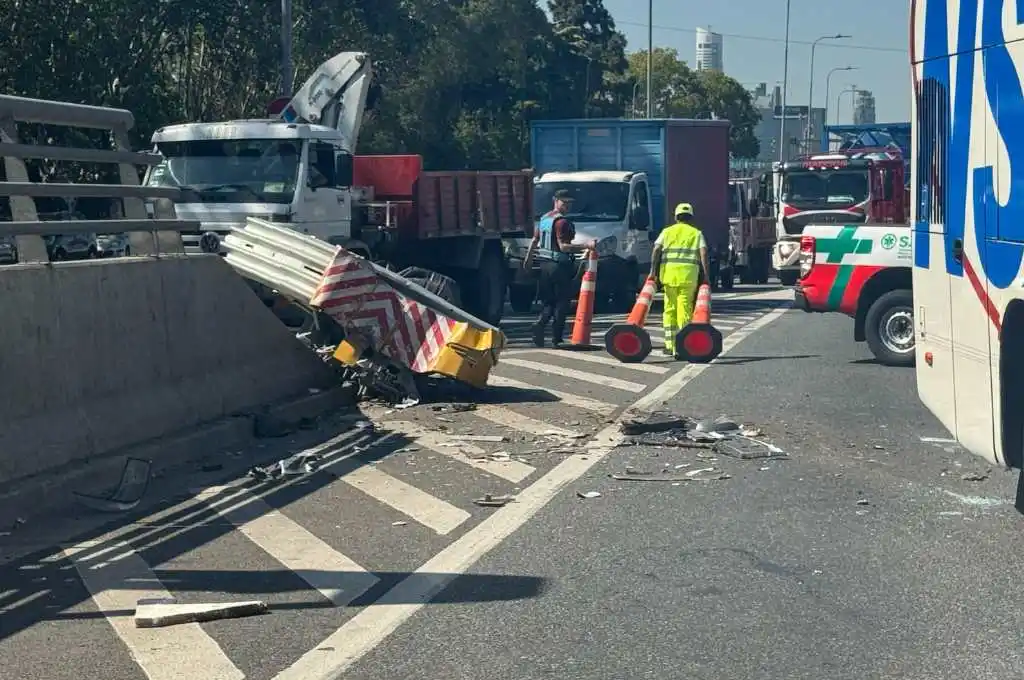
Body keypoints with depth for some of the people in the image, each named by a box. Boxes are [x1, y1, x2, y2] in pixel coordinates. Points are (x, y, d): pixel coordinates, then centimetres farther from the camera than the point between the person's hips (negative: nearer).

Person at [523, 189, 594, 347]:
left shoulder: (544, 218, 12)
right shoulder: (562, 222, -15)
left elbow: (534, 240, 21)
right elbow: (563, 246, -21)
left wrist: (528, 258, 34)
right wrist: (586, 246, -25)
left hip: (545, 265, 8)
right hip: (560, 266, -8)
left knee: (548, 301, 14)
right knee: (562, 302, 1)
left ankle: (540, 324, -10)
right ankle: (557, 337, 2)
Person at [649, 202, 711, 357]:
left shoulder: (667, 231, 17)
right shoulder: (697, 233, 15)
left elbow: (656, 250, 2)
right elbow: (704, 253, 0)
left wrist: (653, 272, -3)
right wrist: (706, 276, -2)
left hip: (668, 272, 1)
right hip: (688, 274, -1)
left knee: (669, 309, 12)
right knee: (684, 309, 0)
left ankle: (669, 345, 12)